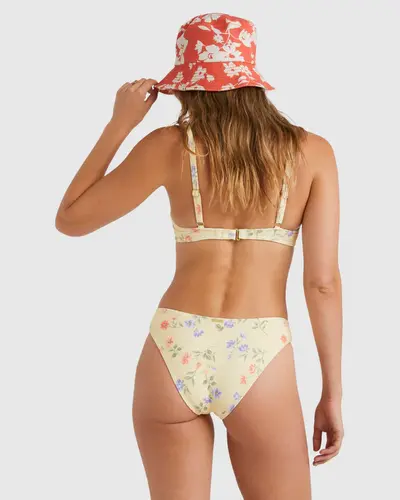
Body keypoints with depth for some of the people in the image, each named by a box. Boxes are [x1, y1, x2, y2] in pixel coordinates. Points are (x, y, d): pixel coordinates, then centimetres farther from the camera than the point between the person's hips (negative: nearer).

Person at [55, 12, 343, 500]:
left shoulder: (169, 146, 2)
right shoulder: (312, 152, 3)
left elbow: (69, 218, 11)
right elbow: (323, 283, -1)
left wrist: (119, 123, 15)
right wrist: (332, 392, 7)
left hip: (175, 351, 1)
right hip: (261, 360, 0)